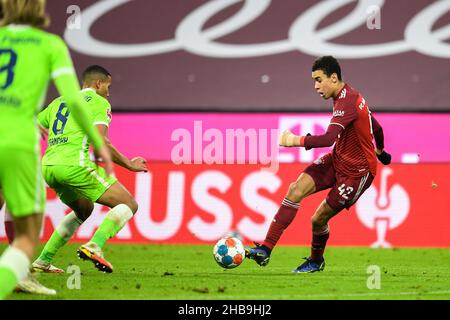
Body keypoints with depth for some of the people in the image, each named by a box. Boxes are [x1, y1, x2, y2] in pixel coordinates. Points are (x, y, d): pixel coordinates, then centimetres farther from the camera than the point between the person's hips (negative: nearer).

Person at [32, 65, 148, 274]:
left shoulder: (58, 102, 26)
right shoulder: (99, 102, 6)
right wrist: (129, 164, 0)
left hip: (48, 167, 8)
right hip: (74, 165, -8)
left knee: (84, 210, 31)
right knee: (129, 205, -2)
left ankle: (43, 261, 24)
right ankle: (94, 247, -23)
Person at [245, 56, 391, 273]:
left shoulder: (346, 102, -24)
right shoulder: (348, 96, 7)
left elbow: (328, 139, -38)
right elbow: (376, 128, 21)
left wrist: (296, 141, -37)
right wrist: (380, 151, 38)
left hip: (358, 171, -9)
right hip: (337, 160, 9)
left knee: (318, 219, -5)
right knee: (296, 189, -11)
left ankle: (316, 261, 27)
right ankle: (265, 250, -15)